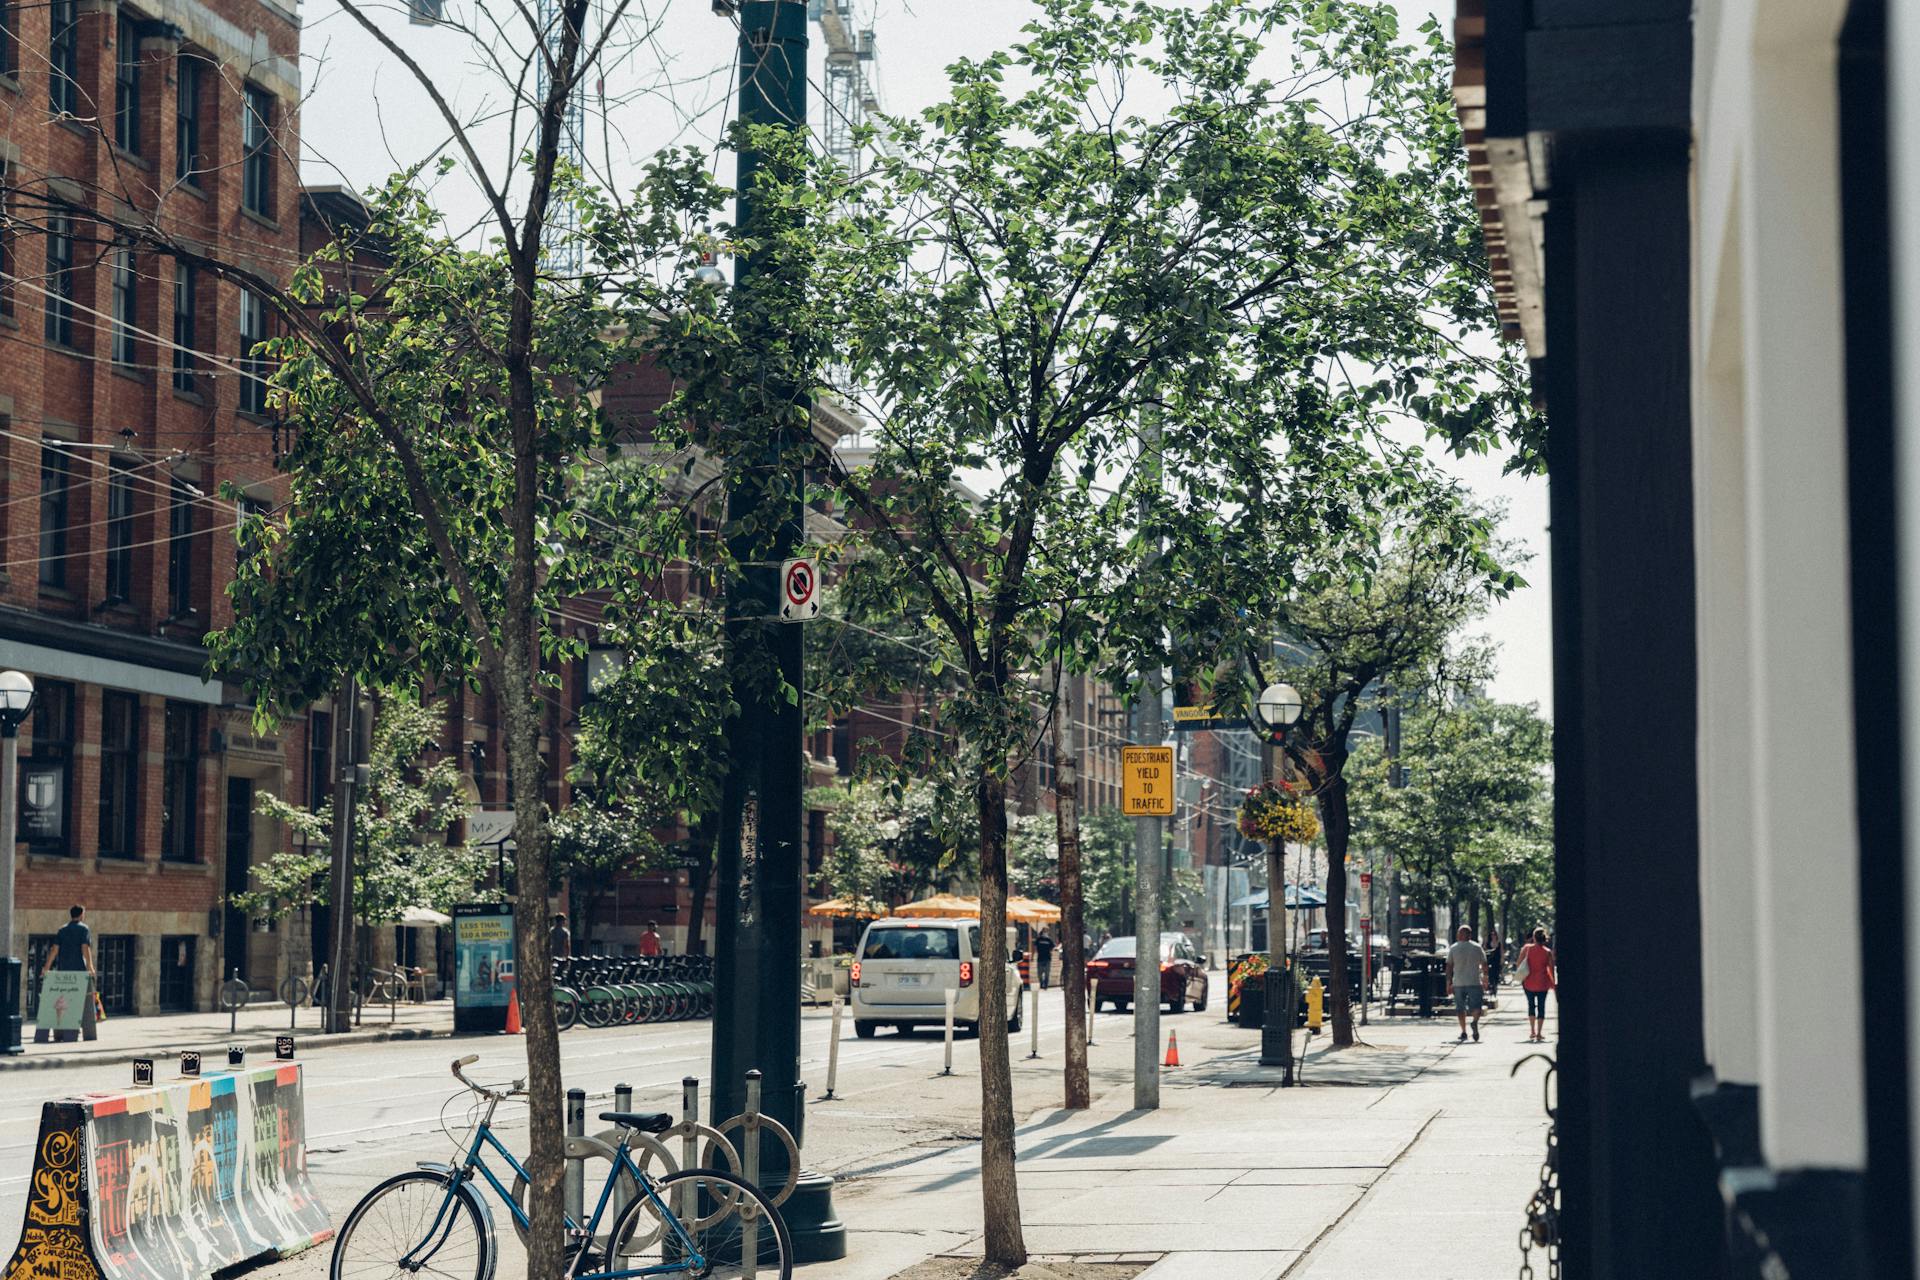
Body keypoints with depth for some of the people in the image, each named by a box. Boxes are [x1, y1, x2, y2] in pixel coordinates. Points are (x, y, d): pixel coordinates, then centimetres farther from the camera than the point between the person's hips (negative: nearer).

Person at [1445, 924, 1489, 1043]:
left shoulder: (1453, 948, 3)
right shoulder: (1477, 947, 3)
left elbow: (1449, 967, 2)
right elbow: (1484, 965, 6)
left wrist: (1449, 983, 7)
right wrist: (1485, 980, 16)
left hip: (1458, 983, 1)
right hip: (1474, 982, -1)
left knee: (1460, 1008, 10)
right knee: (1476, 1006, 1)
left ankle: (1463, 1032, 7)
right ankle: (1475, 1021, -29)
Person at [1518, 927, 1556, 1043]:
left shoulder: (1527, 948, -6)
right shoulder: (1548, 952, -6)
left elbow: (1519, 964, -4)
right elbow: (1551, 968, -2)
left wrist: (1521, 977, 11)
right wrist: (1553, 982, 10)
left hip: (1529, 982, 1)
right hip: (1542, 983, -1)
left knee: (1531, 1005, 17)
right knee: (1541, 1006, 6)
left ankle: (1532, 1031, 13)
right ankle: (1539, 1034, 1)